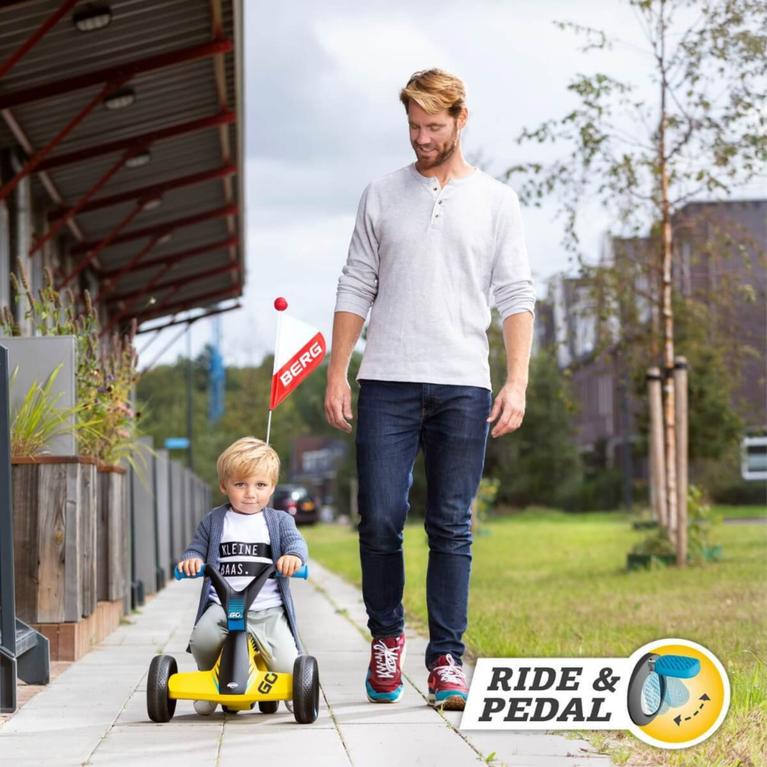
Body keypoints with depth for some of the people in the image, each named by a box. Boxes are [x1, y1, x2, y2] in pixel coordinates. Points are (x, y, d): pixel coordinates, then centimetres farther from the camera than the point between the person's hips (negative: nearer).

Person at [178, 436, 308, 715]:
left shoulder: (279, 520, 12)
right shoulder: (213, 522, 14)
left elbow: (296, 541, -4)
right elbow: (196, 549, 14)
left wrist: (294, 555, -29)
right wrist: (190, 559, -12)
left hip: (268, 610, 0)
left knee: (287, 666, -17)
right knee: (202, 639, -30)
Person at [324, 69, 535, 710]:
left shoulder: (495, 200, 9)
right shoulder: (382, 196, 12)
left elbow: (516, 296, 5)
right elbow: (355, 290, 12)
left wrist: (518, 381, -6)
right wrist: (337, 375, 4)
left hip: (463, 389, -1)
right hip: (387, 384, 1)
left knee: (452, 529, 0)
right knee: (380, 520, -4)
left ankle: (447, 658, 5)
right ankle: (386, 636, 16)